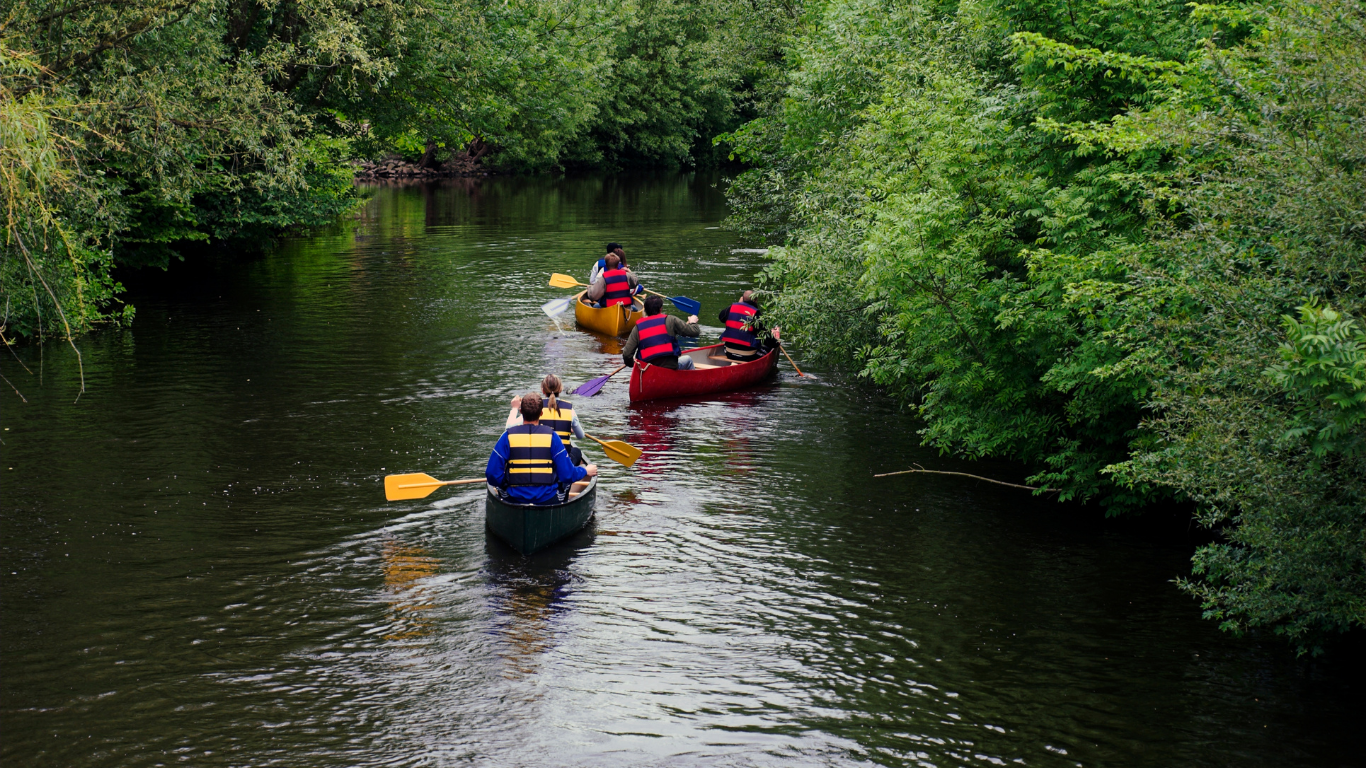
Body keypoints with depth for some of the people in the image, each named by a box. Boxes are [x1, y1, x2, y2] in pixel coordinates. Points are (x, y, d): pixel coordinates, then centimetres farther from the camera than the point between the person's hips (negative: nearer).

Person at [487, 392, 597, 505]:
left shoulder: (508, 437, -7)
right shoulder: (551, 436, -8)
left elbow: (492, 475, -9)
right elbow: (567, 475, -8)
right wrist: (585, 471, 12)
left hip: (514, 500, 2)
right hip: (548, 500, -2)